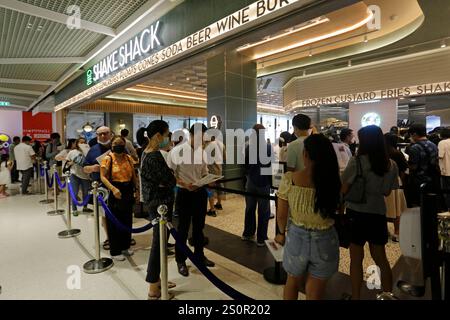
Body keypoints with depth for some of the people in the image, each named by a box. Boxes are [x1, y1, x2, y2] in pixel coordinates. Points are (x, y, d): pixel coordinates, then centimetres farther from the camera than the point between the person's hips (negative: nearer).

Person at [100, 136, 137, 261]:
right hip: (115, 192, -5)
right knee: (115, 222, 4)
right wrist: (113, 189, -25)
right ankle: (115, 251, 18)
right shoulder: (108, 158, -7)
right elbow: (103, 177, -13)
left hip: (128, 191, 5)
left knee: (127, 221, 14)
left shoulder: (129, 158, 7)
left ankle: (125, 246, 31)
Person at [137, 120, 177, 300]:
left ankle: (156, 280, 36)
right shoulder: (155, 157, -23)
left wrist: (165, 178, -4)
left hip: (154, 202, 10)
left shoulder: (147, 153, 7)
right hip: (160, 204, -10)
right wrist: (171, 176, -1)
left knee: (158, 242, 20)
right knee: (159, 243, 4)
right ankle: (154, 290, 20)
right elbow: (171, 181, -19)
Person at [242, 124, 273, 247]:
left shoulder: (248, 147, -3)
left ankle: (247, 234, 29)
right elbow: (272, 166, -10)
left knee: (250, 209, 17)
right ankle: (261, 239, 14)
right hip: (264, 184, -4)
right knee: (263, 212, 6)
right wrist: (272, 182, 2)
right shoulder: (269, 148, -13)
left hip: (251, 183, 4)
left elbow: (245, 164, 5)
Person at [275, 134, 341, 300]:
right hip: (325, 241, 0)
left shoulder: (289, 179, -19)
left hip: (297, 238, 0)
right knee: (315, 293, 22)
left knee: (293, 282, 30)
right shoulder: (334, 180, -18)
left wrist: (281, 233, 12)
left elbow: (281, 215, -9)